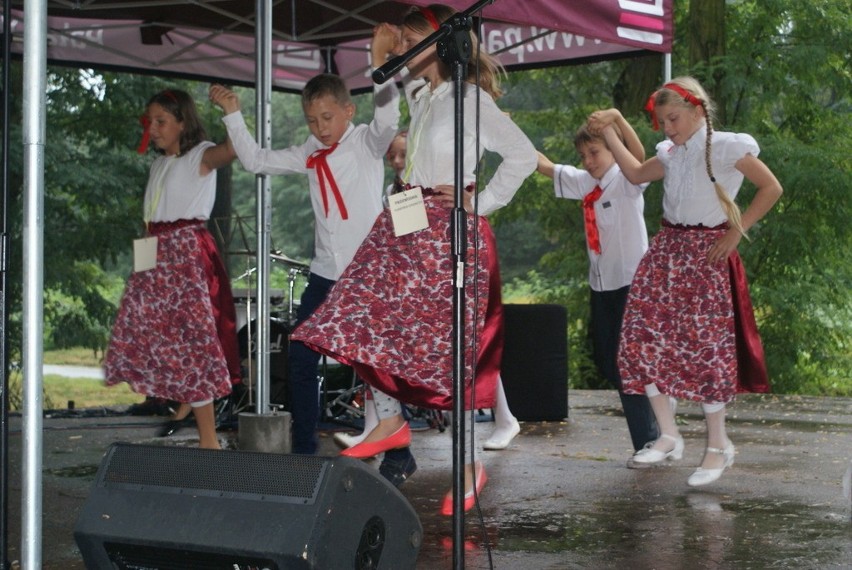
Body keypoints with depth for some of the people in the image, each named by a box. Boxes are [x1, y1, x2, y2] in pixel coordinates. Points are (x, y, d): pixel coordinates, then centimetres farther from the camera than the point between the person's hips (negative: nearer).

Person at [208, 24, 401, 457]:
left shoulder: (367, 142, -5)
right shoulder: (309, 155, 10)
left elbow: (387, 116, -26)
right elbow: (256, 160, 16)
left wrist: (380, 63, -39)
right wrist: (232, 114, 9)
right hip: (325, 273, 6)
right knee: (300, 361, 7)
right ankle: (303, 450, 18)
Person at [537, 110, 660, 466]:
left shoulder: (626, 180, -10)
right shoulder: (583, 182, 10)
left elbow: (639, 156, -30)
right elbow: (544, 166, 17)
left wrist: (617, 117, -43)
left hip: (630, 281, -8)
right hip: (601, 283, 8)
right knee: (607, 363, 10)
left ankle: (648, 442, 2)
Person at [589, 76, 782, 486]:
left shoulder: (726, 147, -9)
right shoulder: (670, 154, 9)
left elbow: (771, 188, -9)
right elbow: (635, 174, 24)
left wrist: (735, 232, -10)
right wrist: (608, 133, 16)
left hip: (705, 255, -6)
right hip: (666, 250, 7)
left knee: (703, 346, -6)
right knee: (643, 338, -1)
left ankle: (718, 445, 8)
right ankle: (669, 436, 11)